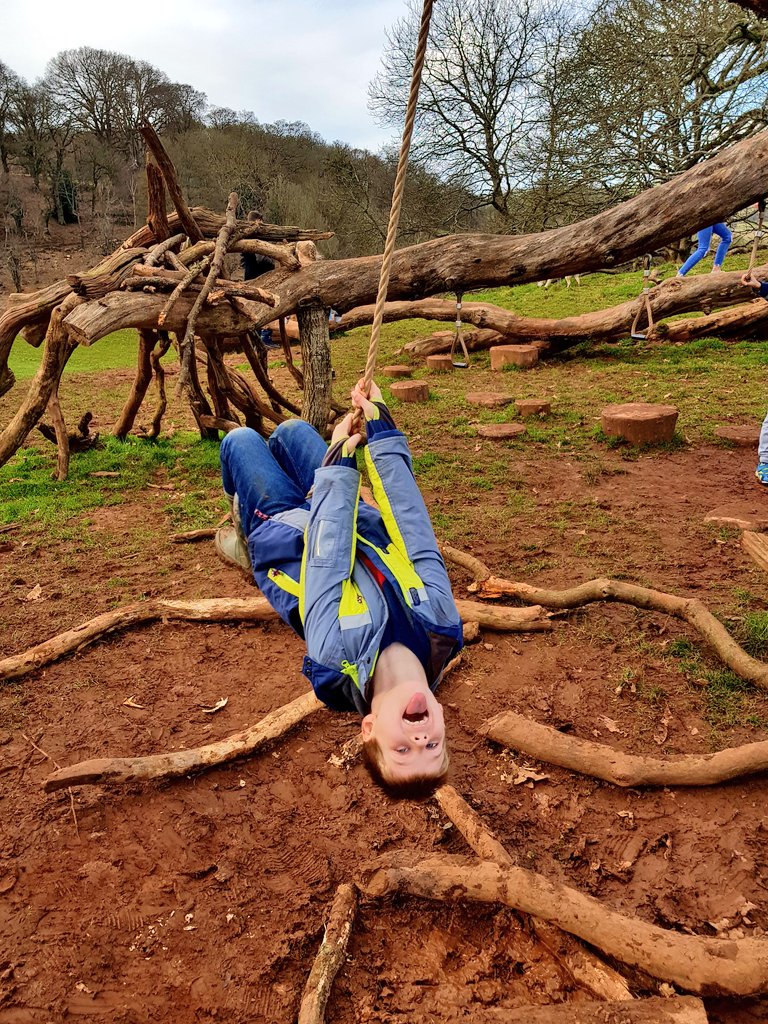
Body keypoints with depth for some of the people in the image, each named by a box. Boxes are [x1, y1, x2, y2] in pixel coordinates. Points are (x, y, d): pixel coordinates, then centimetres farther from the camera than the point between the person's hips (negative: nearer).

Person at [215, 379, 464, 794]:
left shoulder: (337, 661, -44)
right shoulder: (440, 634, -36)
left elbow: (326, 562, -37)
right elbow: (417, 532, -33)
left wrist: (339, 461, -28)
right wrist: (382, 429, -29)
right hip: (364, 524, 4)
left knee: (239, 440, 14)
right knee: (290, 429, 20)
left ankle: (245, 537, 44)